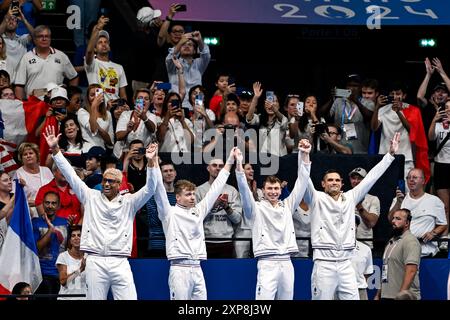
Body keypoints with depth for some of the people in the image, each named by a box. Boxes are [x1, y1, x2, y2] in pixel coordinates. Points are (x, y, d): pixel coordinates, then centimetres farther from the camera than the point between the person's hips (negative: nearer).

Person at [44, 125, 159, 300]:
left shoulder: (129, 202, 9)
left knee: (129, 298, -7)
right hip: (95, 261, 1)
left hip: (120, 264, -1)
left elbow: (149, 189, -3)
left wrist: (150, 162, -18)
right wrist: (55, 150, 1)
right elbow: (71, 176, 8)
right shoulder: (91, 197, 12)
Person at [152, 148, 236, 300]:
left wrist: (229, 162, 21)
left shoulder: (199, 211, 16)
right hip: (180, 269, -6)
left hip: (197, 269, 6)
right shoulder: (170, 213, 2)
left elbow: (215, 188, 20)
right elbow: (159, 189, -8)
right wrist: (154, 161, -17)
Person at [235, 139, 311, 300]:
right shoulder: (256, 208, 3)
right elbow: (244, 189, -12)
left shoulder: (287, 206, 14)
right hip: (267, 263, -5)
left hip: (286, 262, 5)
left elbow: (301, 182, 10)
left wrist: (304, 155, 1)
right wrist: (239, 164, -26)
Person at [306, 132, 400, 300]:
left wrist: (390, 154, 12)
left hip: (346, 264, 4)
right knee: (322, 298, -3)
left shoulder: (350, 198, 15)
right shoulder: (317, 199, 5)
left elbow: (370, 178, 15)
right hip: (324, 263, -4)